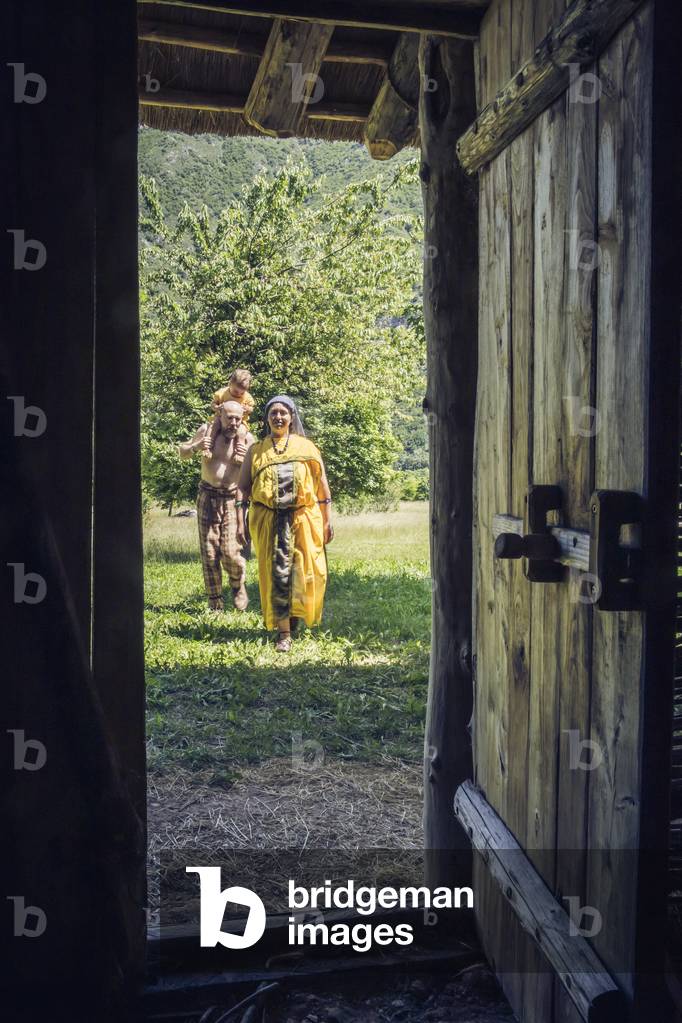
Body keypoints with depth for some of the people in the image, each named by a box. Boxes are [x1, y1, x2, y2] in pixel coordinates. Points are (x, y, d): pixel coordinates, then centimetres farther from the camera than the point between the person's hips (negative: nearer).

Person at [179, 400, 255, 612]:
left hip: (232, 499, -1)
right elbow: (182, 453, 10)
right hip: (208, 497, 1)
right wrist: (195, 446, -12)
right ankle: (214, 602, 11)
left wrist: (248, 459, -21)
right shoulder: (207, 430, -2)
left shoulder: (247, 438, -4)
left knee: (230, 551, -11)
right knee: (209, 552, 1)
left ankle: (238, 584, 20)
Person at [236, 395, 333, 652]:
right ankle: (283, 633, -1)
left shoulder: (306, 447, 12)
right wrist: (240, 522, -1)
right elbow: (243, 488, 8)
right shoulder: (256, 450, 11)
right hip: (269, 520, -1)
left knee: (304, 572, 4)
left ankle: (295, 614, 30)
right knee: (277, 573, -6)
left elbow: (322, 485, 11)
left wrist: (328, 519, 6)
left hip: (303, 518, 1)